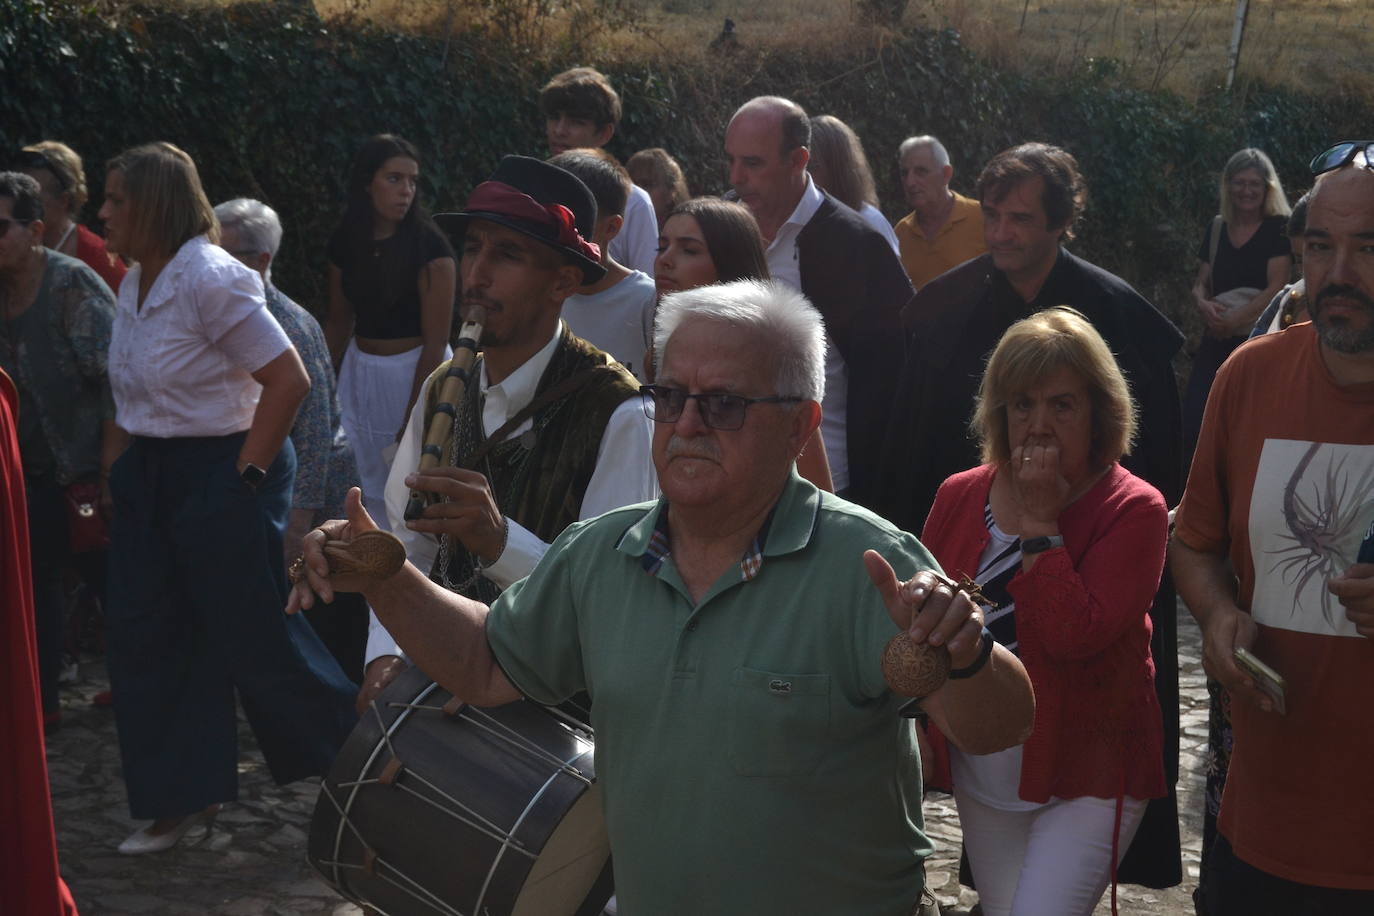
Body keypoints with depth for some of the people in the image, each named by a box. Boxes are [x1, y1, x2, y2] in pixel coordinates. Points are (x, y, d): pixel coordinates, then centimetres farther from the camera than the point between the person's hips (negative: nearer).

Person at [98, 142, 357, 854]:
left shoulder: (210, 279, -18)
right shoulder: (133, 283, 7)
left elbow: (288, 381, -20)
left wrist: (246, 475, -18)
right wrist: (120, 471, 5)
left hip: (221, 473, -9)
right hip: (149, 476, 9)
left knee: (256, 636, 1)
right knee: (144, 639, 9)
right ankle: (182, 797, 22)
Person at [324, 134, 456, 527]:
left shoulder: (429, 247, -14)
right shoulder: (345, 244, 2)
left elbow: (435, 342, -14)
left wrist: (410, 424, -15)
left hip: (415, 373, -5)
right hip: (360, 372, 5)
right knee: (368, 487, 7)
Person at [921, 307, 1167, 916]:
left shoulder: (1132, 510, -11)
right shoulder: (960, 496, 2)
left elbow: (1076, 633, -24)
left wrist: (1040, 521, -19)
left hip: (1087, 777, -5)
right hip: (983, 772, 5)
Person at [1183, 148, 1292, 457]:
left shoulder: (1279, 228, -3)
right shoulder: (1216, 228, 12)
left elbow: (1275, 288, -10)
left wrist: (1233, 320, -15)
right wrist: (1204, 304, -8)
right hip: (1216, 344, 5)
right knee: (1192, 424, -6)